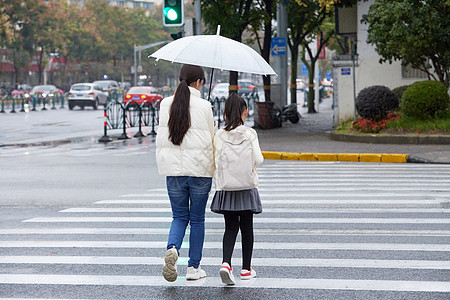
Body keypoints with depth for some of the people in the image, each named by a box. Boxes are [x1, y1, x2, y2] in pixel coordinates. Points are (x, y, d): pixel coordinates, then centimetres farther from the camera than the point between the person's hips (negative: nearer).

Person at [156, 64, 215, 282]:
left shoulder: (166, 104, 1)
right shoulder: (204, 106, -8)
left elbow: (161, 139, 6)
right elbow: (211, 139, -1)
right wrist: (211, 170, 10)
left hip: (173, 168, 3)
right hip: (199, 168, -2)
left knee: (179, 216, 14)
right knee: (197, 219, 10)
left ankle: (172, 248, -15)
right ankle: (194, 267, 15)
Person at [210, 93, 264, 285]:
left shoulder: (219, 135, -3)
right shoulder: (250, 134, -7)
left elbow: (217, 161, -6)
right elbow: (258, 159, -9)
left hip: (225, 188, 1)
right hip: (247, 186, -1)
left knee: (230, 227, 5)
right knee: (246, 227, 11)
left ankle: (226, 263, -17)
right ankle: (246, 268, 17)